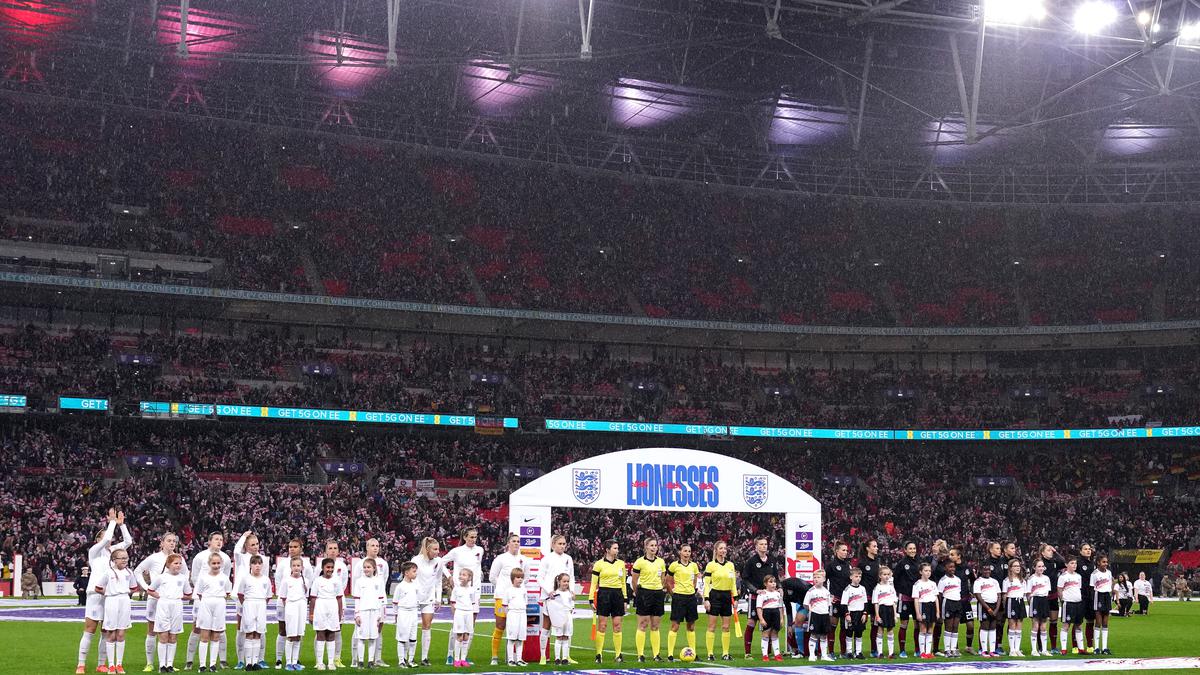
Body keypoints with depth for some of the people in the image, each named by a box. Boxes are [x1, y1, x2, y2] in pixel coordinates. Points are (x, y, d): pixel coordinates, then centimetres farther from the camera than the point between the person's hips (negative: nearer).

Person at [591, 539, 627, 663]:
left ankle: (618, 654, 8)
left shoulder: (621, 563, 10)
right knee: (602, 625, -3)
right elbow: (593, 583, -2)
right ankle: (599, 654, 2)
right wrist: (592, 600, -7)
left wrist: (625, 600, 14)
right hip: (604, 594, -4)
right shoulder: (599, 564, -3)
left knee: (617, 625, 4)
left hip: (618, 595, 4)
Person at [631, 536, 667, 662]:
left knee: (655, 627, 8)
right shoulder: (640, 562, -7)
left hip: (658, 594, 5)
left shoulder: (661, 562, 9)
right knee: (643, 626, -2)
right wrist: (637, 592, 7)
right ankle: (640, 655, 0)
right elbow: (634, 580, -1)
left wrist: (662, 590, 14)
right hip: (644, 594, -5)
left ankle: (657, 654, 11)